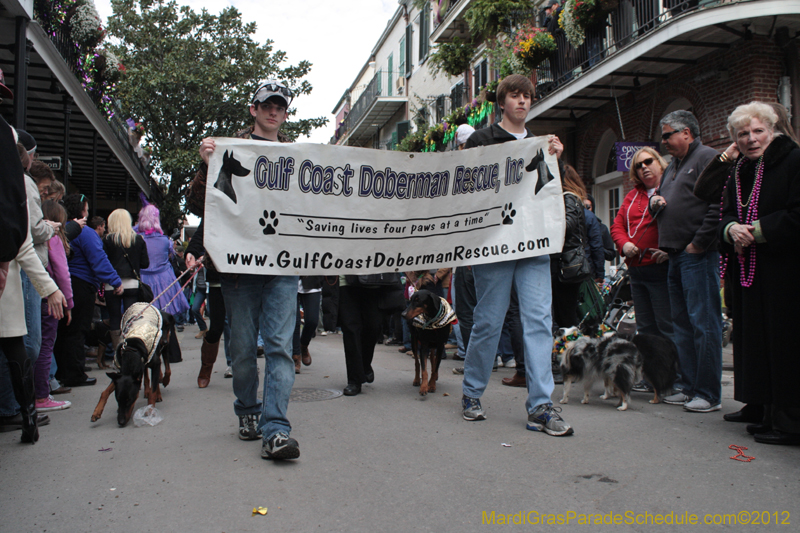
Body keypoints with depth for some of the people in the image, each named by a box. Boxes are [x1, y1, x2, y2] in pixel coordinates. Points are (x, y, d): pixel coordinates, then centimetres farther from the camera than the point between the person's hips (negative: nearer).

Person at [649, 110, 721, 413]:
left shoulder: (708, 158, -6)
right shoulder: (673, 166, 23)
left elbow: (718, 205, -17)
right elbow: (662, 200, 32)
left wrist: (699, 243, -17)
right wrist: (654, 201, 9)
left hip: (698, 255, -9)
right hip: (676, 256, 9)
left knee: (703, 323, -6)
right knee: (681, 324, 12)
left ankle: (708, 394, -1)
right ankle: (687, 385, 20)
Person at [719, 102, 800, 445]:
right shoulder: (739, 172, 17)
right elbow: (726, 216, 15)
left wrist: (757, 230, -14)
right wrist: (732, 229, -6)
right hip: (747, 272, 7)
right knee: (756, 342, 9)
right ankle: (769, 412, 18)